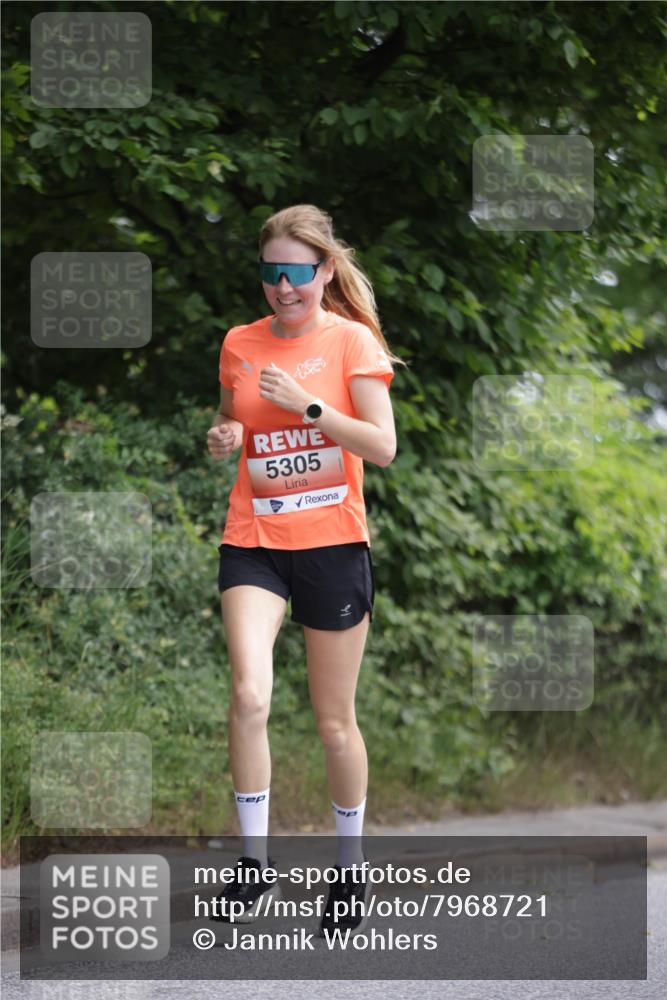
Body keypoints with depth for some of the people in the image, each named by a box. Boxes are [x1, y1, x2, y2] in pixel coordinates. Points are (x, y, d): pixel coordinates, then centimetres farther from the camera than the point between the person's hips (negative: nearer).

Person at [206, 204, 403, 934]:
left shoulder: (351, 341, -2)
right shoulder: (240, 344, 8)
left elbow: (383, 447, -8)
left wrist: (308, 406, -19)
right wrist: (222, 438, -1)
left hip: (332, 544, -2)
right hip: (253, 541, 2)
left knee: (334, 721, 6)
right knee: (249, 695, -21)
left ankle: (349, 865, 25)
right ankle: (253, 864, -12)